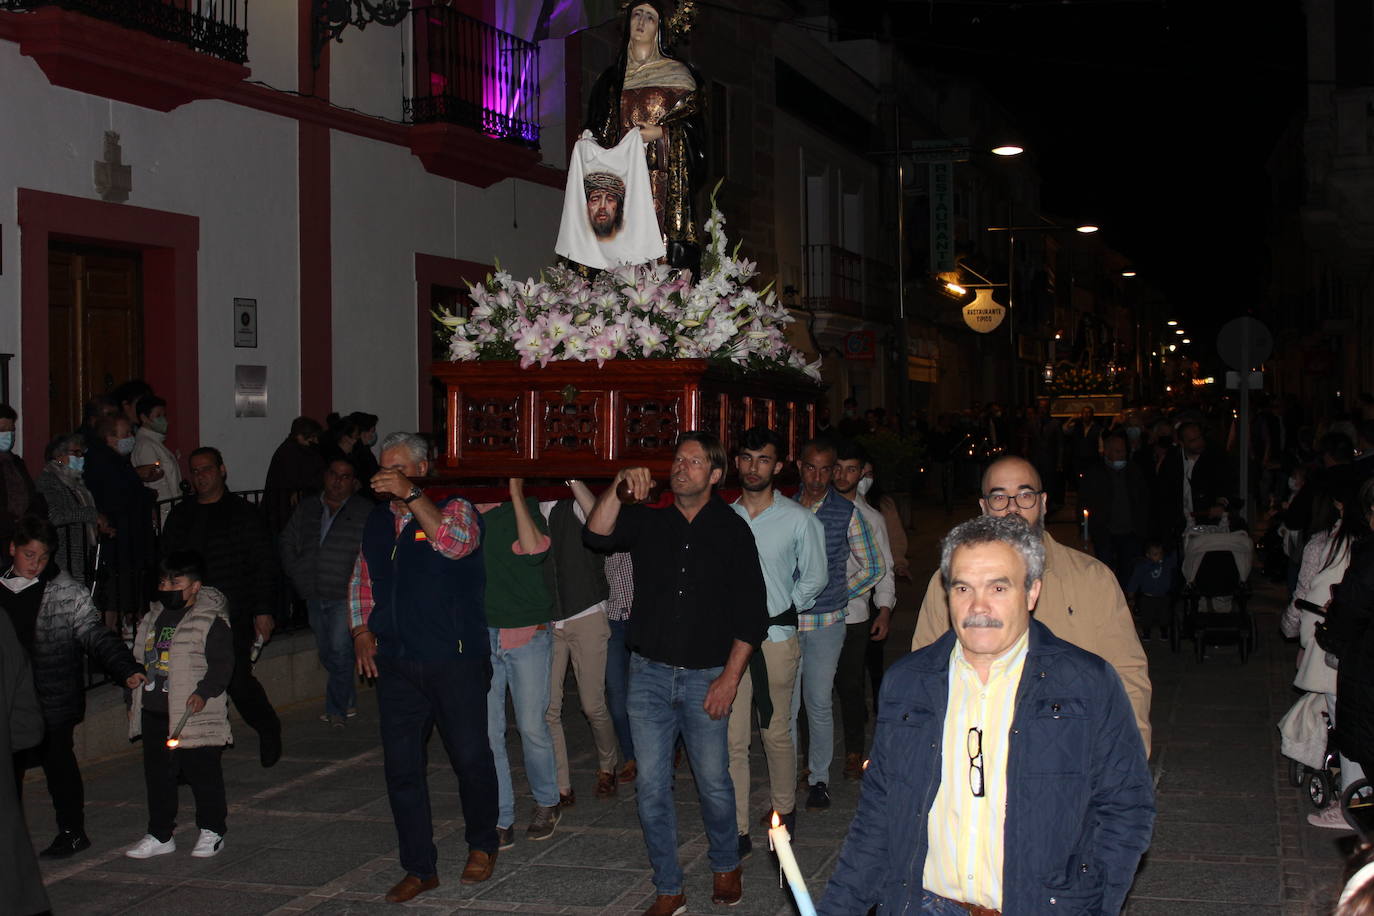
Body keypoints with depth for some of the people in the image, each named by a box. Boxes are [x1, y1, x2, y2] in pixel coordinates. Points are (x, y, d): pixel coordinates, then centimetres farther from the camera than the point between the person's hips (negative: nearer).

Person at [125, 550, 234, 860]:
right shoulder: (153, 618, 12)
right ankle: (160, 835, 24)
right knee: (157, 775, 13)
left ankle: (212, 831, 17)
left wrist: (204, 693, -25)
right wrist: (137, 700, 20)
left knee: (202, 773, 3)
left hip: (193, 715, -7)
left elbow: (222, 664, -14)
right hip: (154, 713, 7)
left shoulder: (211, 622, -11)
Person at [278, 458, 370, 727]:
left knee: (340, 650, -14)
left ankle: (336, 709, -3)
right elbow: (286, 543, 18)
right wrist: (297, 574, 7)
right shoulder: (306, 508, 12)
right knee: (327, 653, 11)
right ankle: (348, 702, 25)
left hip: (346, 596, -5)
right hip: (315, 596, 5)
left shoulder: (365, 511, -2)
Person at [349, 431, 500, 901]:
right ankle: (419, 868, 16)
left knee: (470, 757, 4)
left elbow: (456, 542, -26)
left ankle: (482, 845, 28)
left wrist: (410, 494, -25)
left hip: (454, 663, -5)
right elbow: (361, 581, 24)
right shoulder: (378, 521, 13)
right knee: (401, 768, 4)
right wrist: (362, 631, 10)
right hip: (396, 665, 5)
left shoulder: (455, 508, -3)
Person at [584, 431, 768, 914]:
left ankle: (725, 866, 31)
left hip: (706, 677, -2)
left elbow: (752, 611, -1)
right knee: (652, 787, 4)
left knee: (714, 783, 5)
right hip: (649, 674, 2)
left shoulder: (732, 530, 0)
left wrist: (730, 677, -7)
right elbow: (597, 535, -10)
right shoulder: (647, 521, 5)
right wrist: (618, 487, -21)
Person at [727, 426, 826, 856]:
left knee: (777, 733, 5)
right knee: (731, 738, -1)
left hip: (776, 637, -2)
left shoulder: (800, 520, 0)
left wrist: (782, 613, 6)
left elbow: (814, 577, 9)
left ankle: (784, 811, 28)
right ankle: (738, 831, 5)